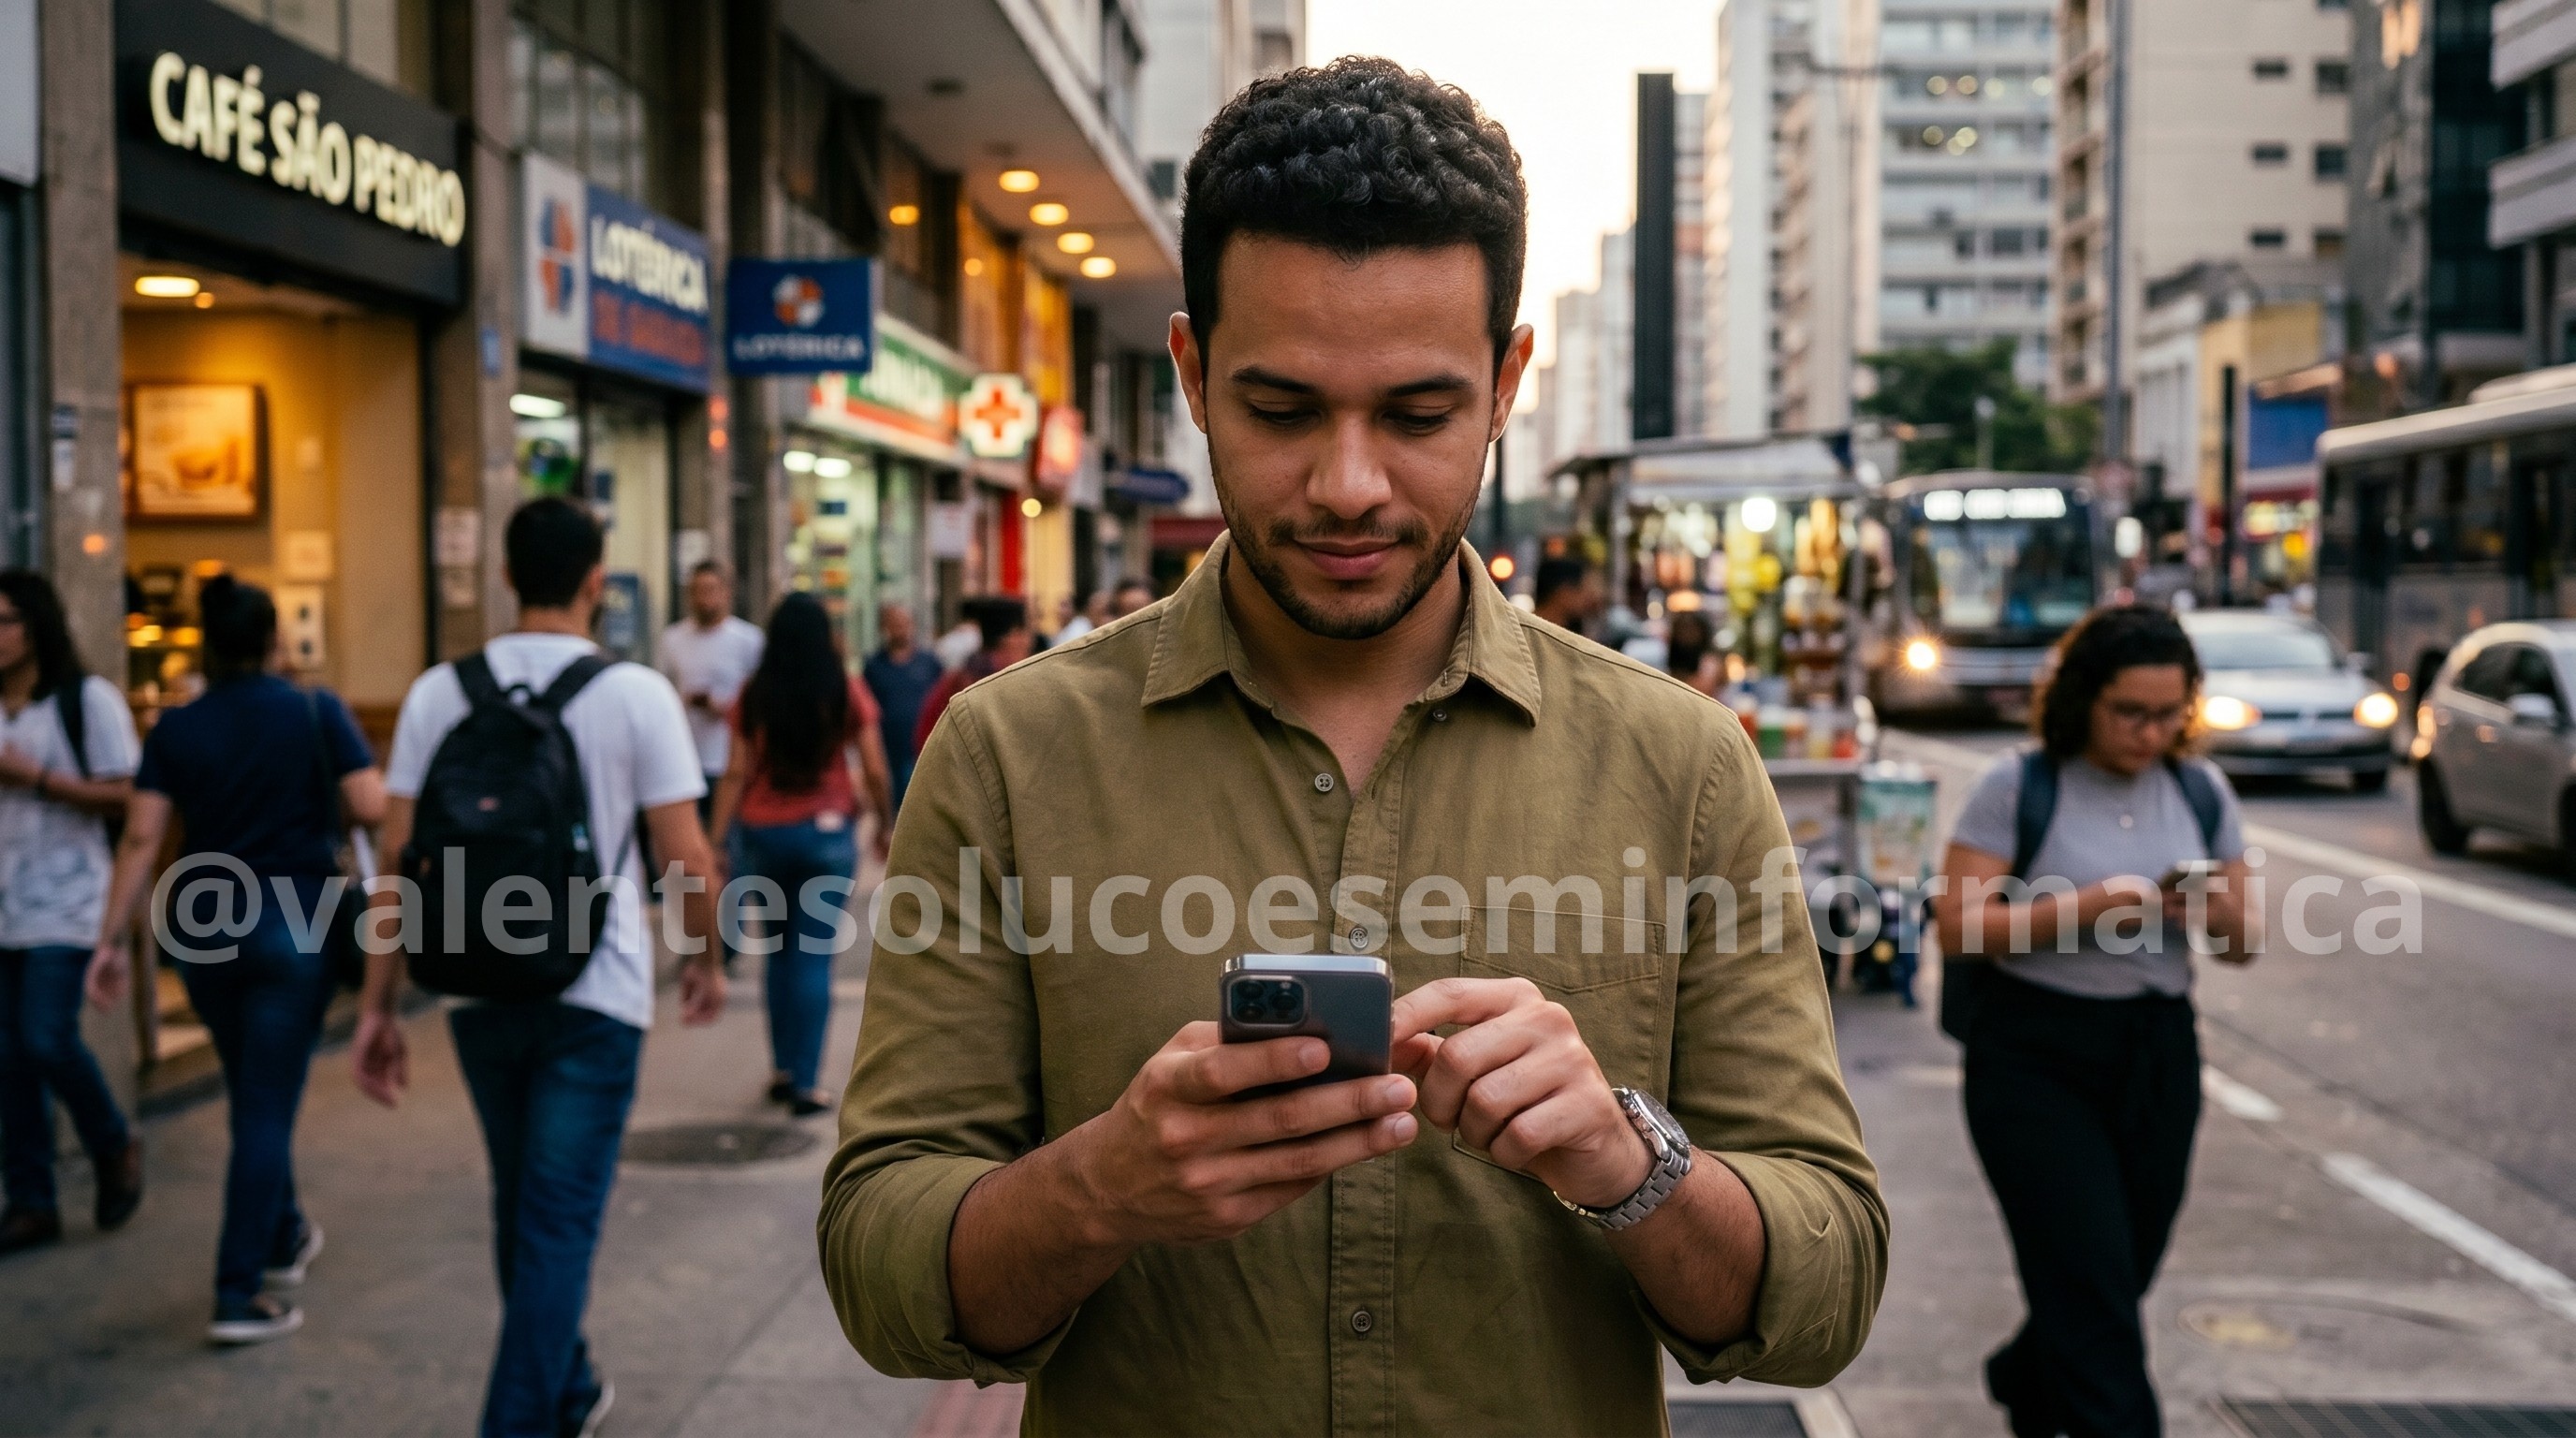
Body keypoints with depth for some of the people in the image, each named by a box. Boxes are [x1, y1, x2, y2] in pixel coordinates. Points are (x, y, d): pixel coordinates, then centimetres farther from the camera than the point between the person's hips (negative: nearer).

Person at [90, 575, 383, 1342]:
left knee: (254, 1095, 21)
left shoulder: (176, 729, 1)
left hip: (201, 926, 4)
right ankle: (238, 1295, -2)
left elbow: (141, 838, -3)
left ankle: (284, 1237, 39)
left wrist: (112, 939, 0)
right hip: (293, 923, -3)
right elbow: (372, 805, -11)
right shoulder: (317, 711, -6)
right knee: (268, 1106, 0)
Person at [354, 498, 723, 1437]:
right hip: (594, 996, -4)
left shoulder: (439, 693, 0)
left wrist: (377, 1007, 3)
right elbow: (685, 856, -10)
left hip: (478, 993, 4)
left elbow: (397, 860, -2)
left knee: (521, 1206, 21)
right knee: (559, 1223, 3)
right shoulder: (635, 694, -9)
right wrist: (705, 960, 7)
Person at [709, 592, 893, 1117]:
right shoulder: (844, 690, -4)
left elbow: (737, 774, -4)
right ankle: (805, 1084, -1)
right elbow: (874, 769, -3)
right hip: (827, 831, -2)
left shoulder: (755, 694, -1)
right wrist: (884, 823, 11)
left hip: (764, 832, 2)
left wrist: (715, 840, -1)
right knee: (815, 958, 0)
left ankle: (783, 1070, 22)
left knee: (779, 954, 17)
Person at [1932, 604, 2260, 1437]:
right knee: (2095, 1292, -10)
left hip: (2159, 1055, 5)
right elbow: (1958, 928, -14)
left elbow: (2245, 946, 10)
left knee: (2116, 1281, 16)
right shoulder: (2019, 787, -8)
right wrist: (2086, 907, -23)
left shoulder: (2202, 792, 7)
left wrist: (2224, 916, -13)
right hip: (2036, 1058, -5)